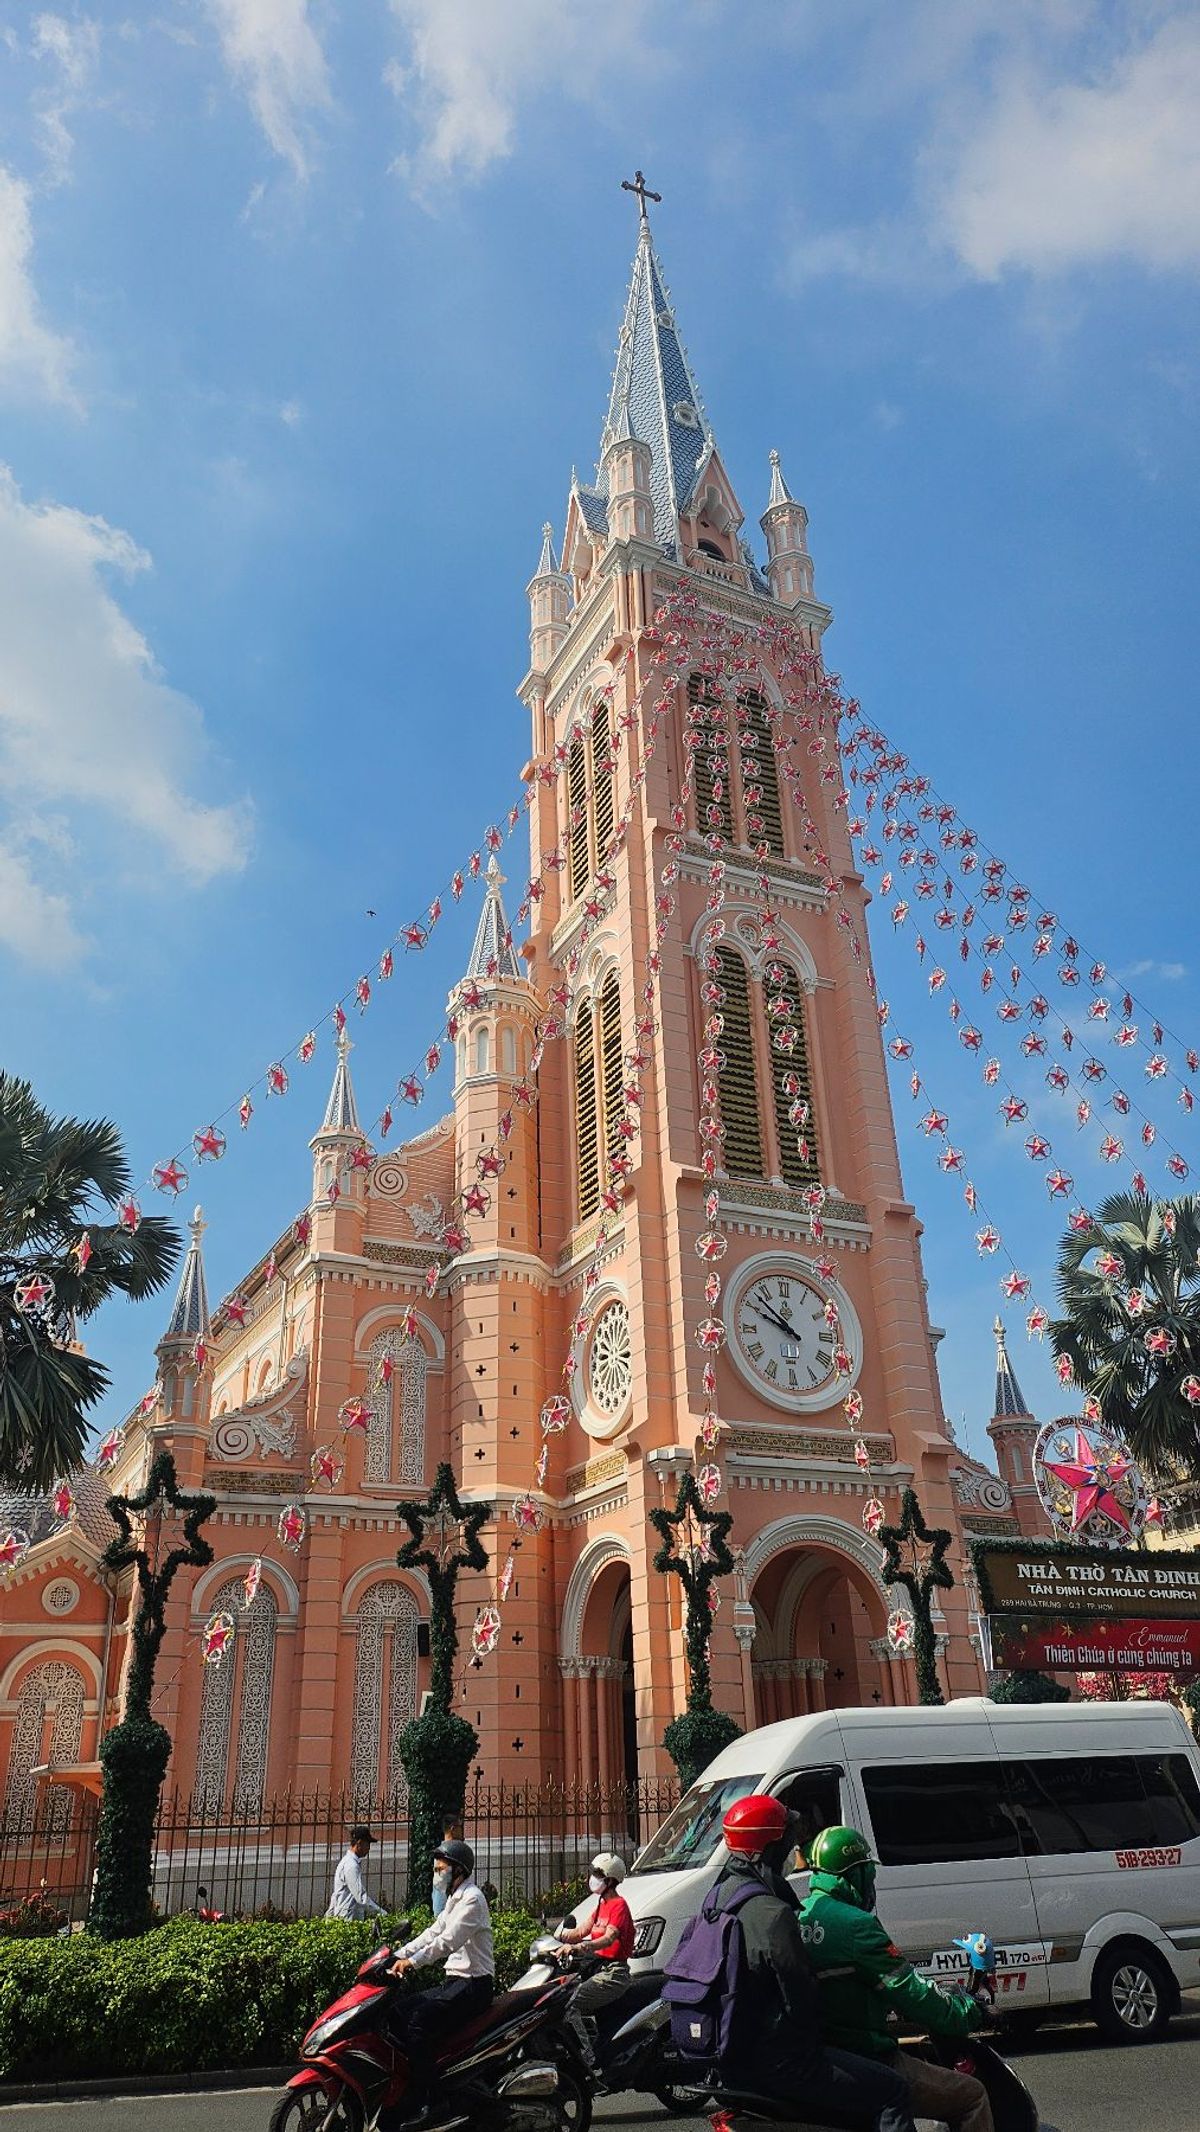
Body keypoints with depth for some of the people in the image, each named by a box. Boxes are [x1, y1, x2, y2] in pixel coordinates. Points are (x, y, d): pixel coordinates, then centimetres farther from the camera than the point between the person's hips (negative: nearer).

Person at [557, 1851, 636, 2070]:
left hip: (614, 1973, -9)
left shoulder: (618, 1905, -9)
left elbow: (609, 1938, -25)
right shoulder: (602, 1905, 21)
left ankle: (588, 2060, -19)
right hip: (599, 1968, 9)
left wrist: (577, 1947, -38)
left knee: (570, 2004, -19)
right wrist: (558, 1939, 0)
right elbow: (581, 1932, 16)